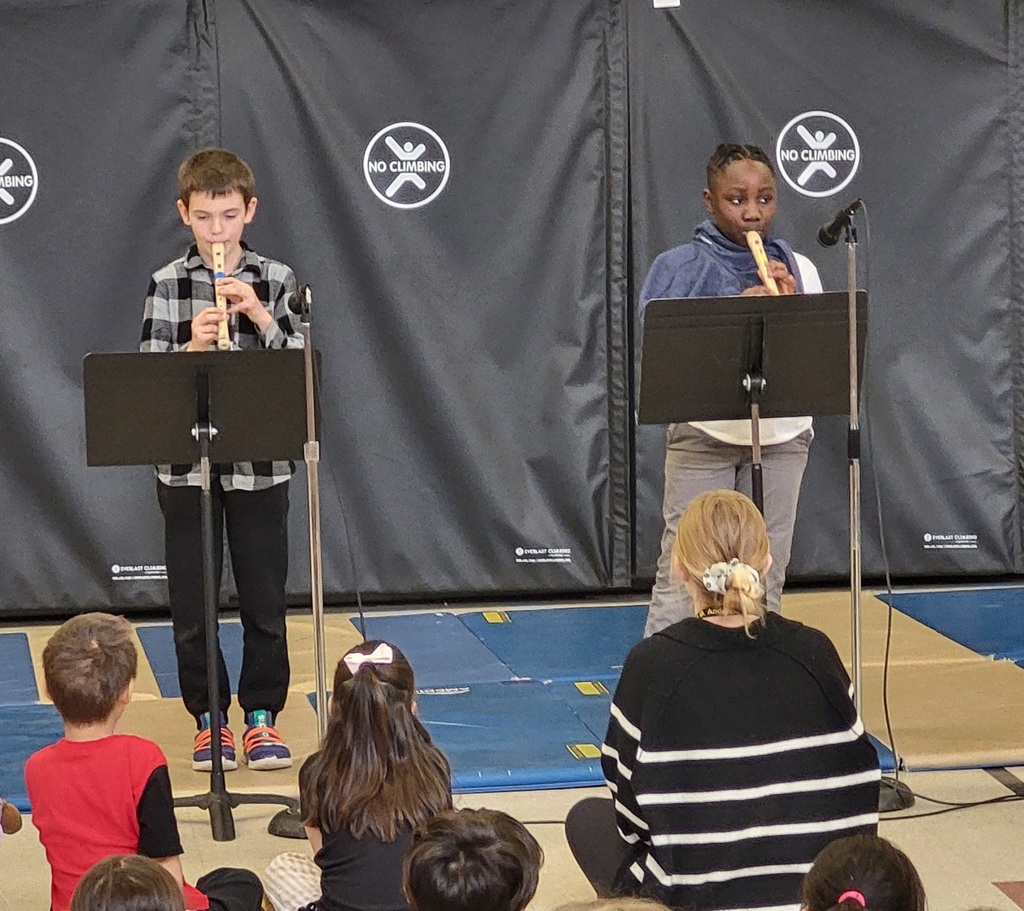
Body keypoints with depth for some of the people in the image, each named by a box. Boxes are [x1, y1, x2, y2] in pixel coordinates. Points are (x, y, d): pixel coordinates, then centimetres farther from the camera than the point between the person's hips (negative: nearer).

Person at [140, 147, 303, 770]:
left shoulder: (276, 281, 2)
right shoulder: (167, 286, 1)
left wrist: (261, 318, -16)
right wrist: (191, 346, -20)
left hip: (260, 466, 0)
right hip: (186, 467, 0)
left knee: (265, 597, 6)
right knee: (193, 601, 6)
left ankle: (263, 716, 18)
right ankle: (210, 719, 18)